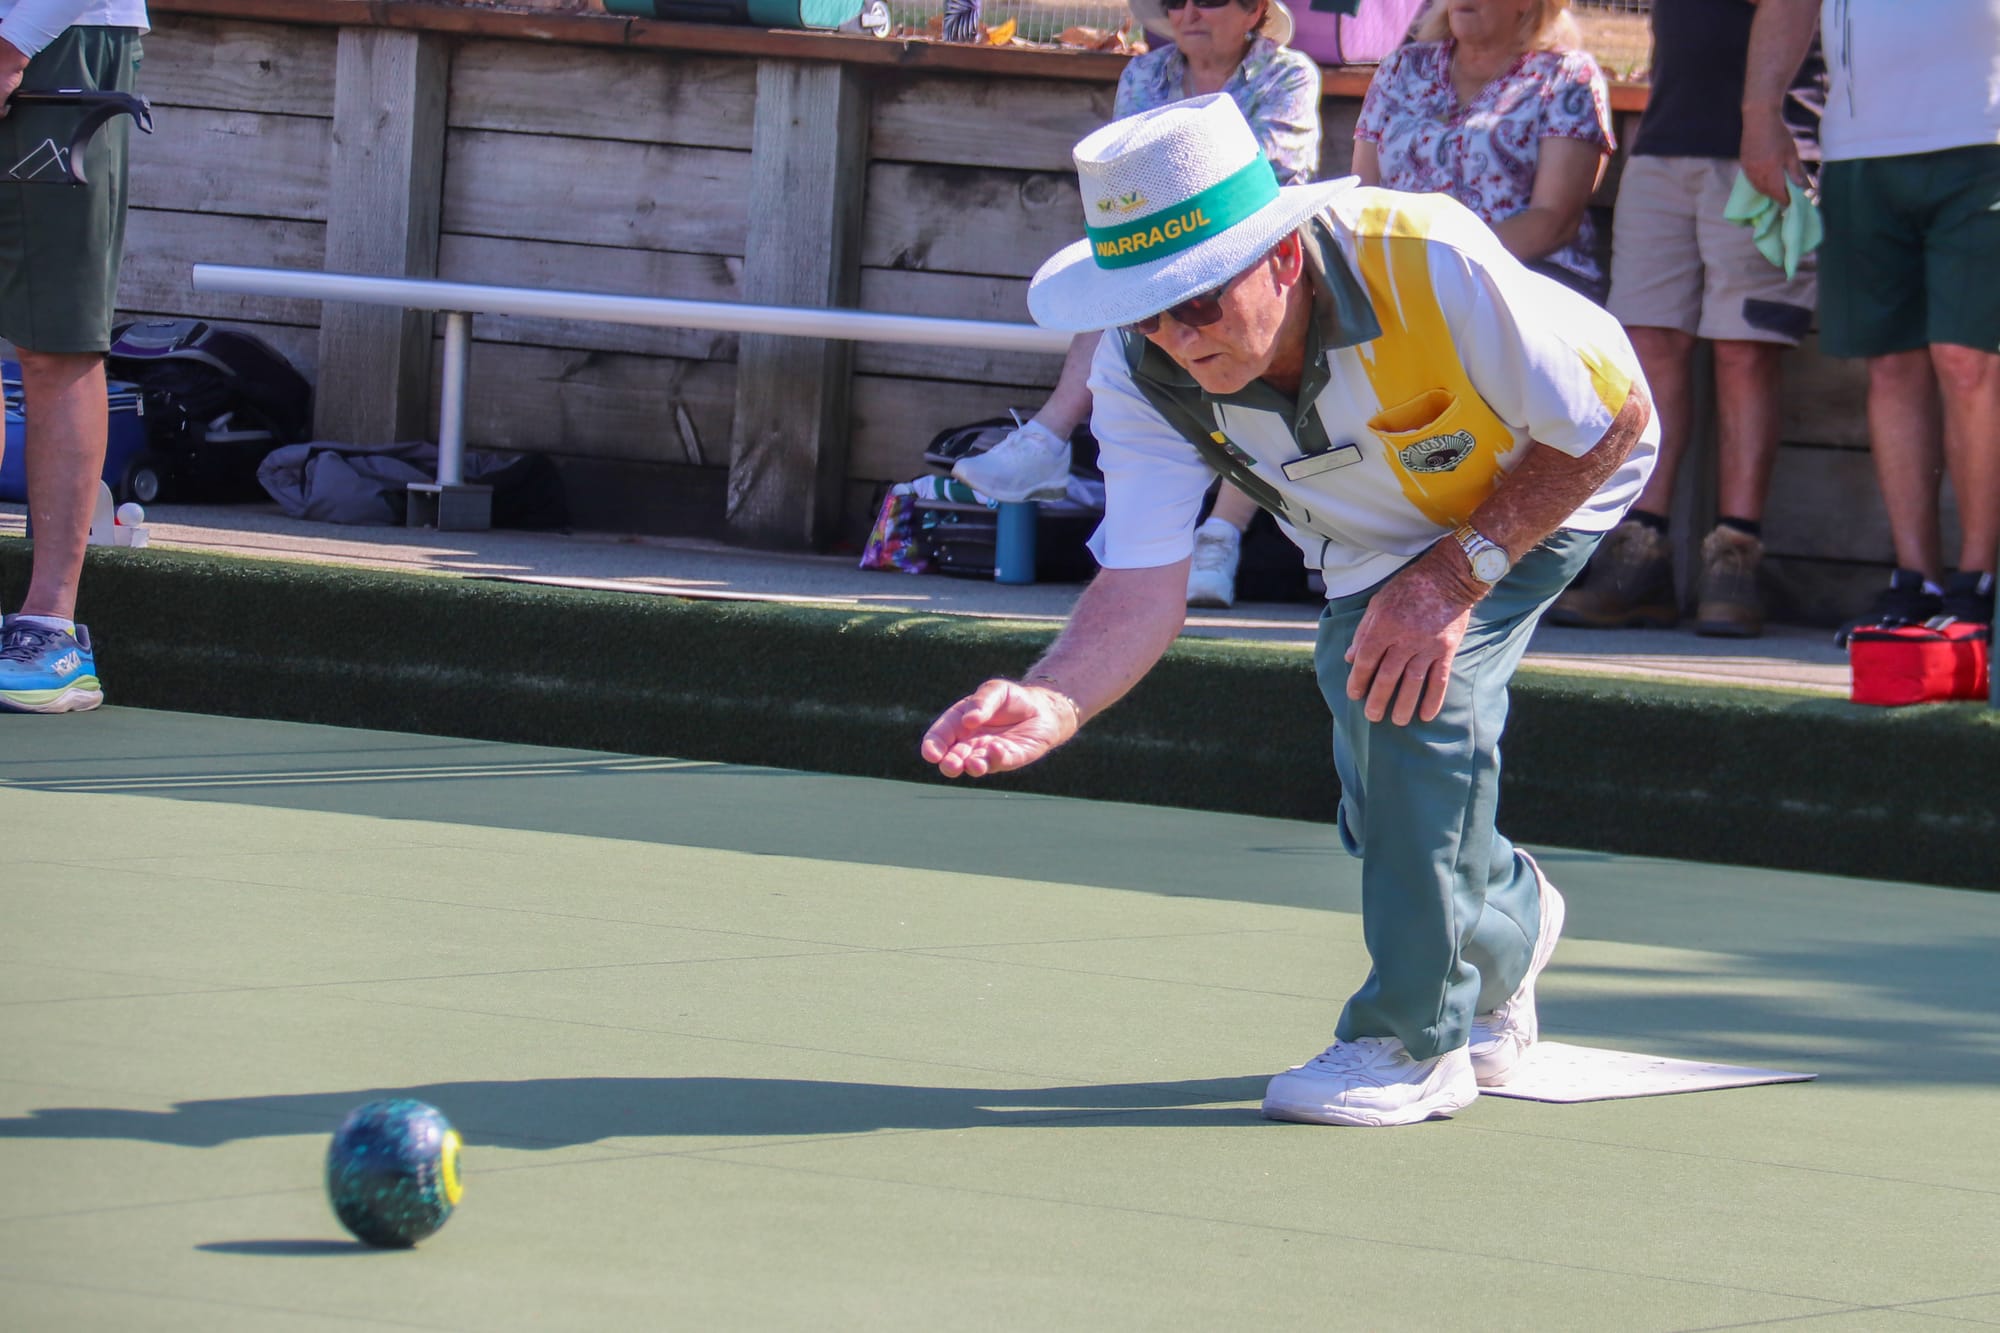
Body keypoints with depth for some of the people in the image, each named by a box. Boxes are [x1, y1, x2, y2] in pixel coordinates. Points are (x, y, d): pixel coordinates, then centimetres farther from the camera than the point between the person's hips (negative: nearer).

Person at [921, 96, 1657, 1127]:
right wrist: (1053, 702, -51)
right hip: (1378, 536, 5)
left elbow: (1611, 422, -29)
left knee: (1409, 680, -27)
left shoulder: (1429, 262, -41)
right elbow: (1140, 587, -31)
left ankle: (1414, 1039, -13)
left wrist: (1455, 575, -35)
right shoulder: (1141, 375, -29)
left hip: (1552, 482, -5)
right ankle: (1504, 922, 42)